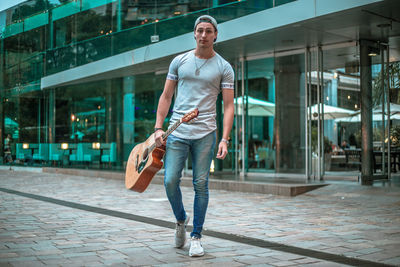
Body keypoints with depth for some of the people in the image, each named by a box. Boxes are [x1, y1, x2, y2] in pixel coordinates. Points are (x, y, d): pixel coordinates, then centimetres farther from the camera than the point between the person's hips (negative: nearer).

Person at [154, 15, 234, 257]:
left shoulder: (224, 68, 5)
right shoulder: (179, 61, 10)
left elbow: (229, 106, 1)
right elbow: (166, 96, 12)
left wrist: (225, 139, -10)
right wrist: (158, 127, 2)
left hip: (205, 134, -1)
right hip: (177, 131, 2)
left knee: (201, 185, 0)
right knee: (170, 181, -6)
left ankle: (196, 237, 13)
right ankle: (181, 219, 22)